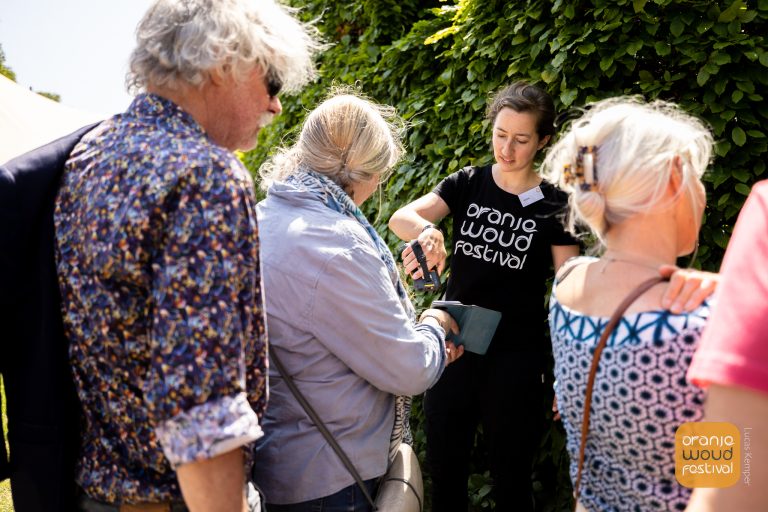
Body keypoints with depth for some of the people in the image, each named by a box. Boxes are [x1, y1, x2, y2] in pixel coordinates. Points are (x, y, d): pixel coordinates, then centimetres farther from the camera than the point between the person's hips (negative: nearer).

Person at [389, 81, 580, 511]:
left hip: (516, 355, -2)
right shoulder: (467, 184, 2)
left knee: (511, 475, 9)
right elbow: (400, 217, -11)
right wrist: (426, 229, -35)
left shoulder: (554, 205, -4)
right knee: (445, 469, 13)